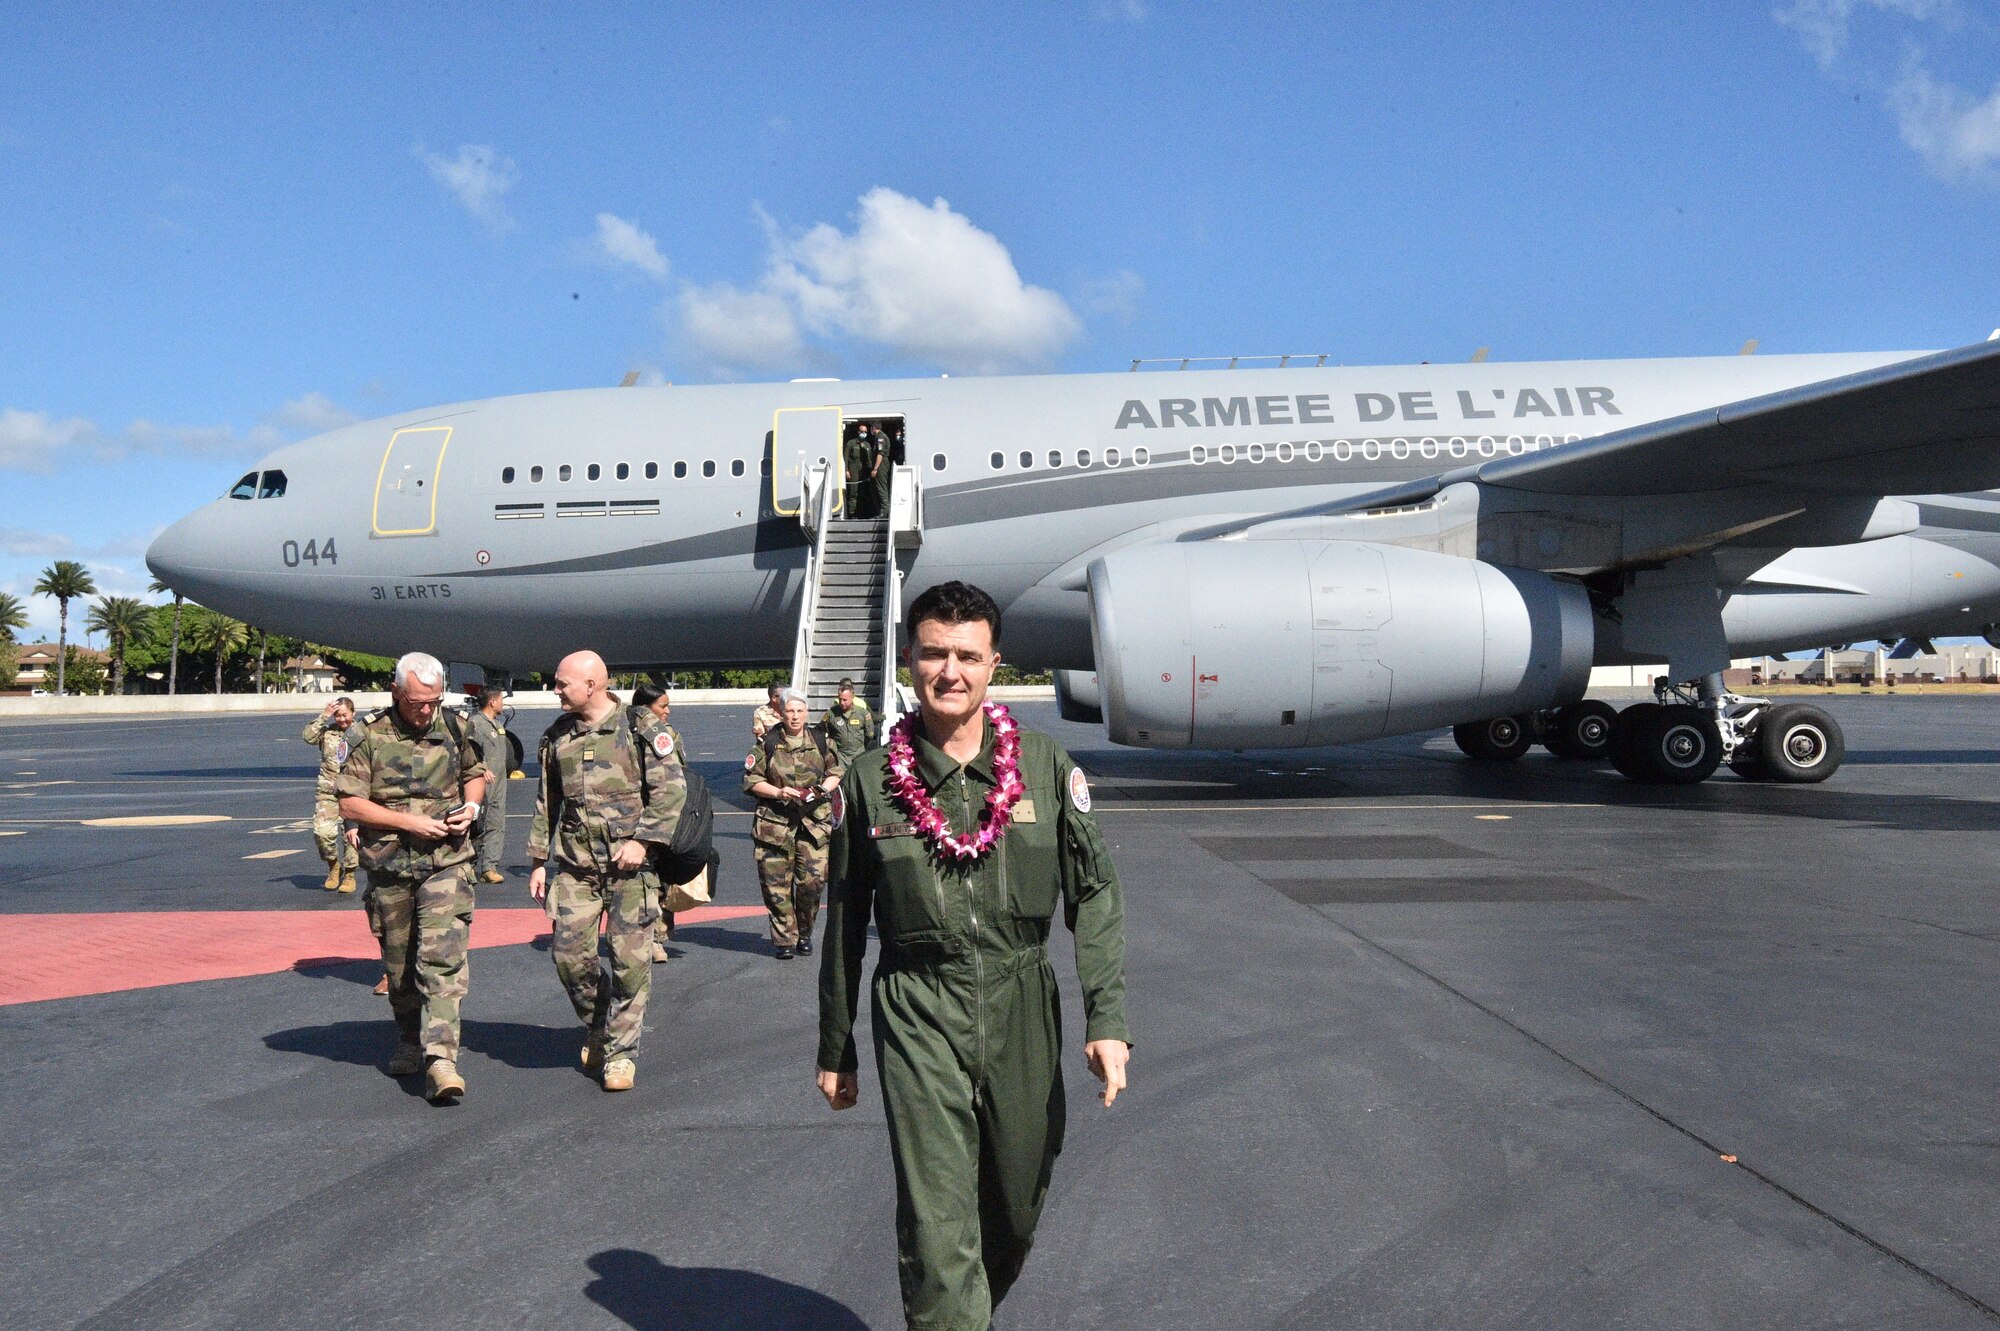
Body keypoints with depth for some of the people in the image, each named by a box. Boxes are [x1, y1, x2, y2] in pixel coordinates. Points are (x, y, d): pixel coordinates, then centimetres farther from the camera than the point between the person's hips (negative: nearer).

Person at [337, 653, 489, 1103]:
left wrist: (471, 806, -1)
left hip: (447, 863, 0)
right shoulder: (368, 736, -4)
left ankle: (440, 1057, -17)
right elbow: (349, 804, -6)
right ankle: (409, 1044, 33)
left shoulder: (453, 728, 4)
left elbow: (474, 774, 20)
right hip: (389, 867, 0)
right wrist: (409, 821, -15)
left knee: (442, 956, -13)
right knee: (399, 963, 14)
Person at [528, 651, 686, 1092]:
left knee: (630, 959, -3)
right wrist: (538, 860, 14)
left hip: (629, 864, -4)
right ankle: (595, 1030, 26)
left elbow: (672, 789, -8)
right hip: (575, 867, 4)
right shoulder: (557, 737, 10)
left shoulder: (640, 728, -5)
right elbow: (546, 803, 17)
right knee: (570, 955, 0)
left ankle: (621, 1050, 12)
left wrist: (641, 841, -16)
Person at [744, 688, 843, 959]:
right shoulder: (767, 744, 2)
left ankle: (804, 934, 17)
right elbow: (751, 780, 3)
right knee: (777, 883, 0)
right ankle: (783, 938, 13)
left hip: (815, 820, 1)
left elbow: (836, 772, 18)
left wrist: (823, 789, -2)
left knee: (813, 879, -4)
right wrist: (779, 792, -11)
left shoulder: (820, 742, 8)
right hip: (775, 821, -1)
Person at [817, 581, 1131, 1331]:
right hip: (918, 1016, -2)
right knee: (937, 1227, -7)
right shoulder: (871, 780, 0)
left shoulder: (1046, 767, 1)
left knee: (1018, 1206, 17)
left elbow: (1095, 897, 1)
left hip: (1022, 1008, 2)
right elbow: (845, 924, 8)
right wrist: (834, 1051, 12)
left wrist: (1107, 1019, -9)